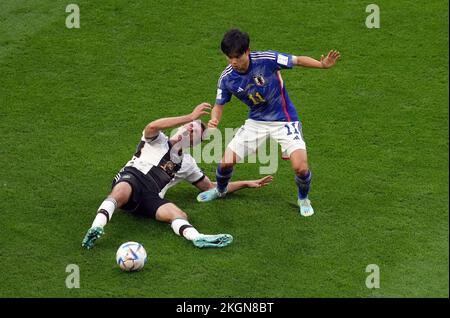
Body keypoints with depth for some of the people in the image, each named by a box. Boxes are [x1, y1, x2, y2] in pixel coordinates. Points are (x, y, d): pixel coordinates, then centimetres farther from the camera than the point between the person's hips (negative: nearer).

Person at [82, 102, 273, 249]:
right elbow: (152, 127, -9)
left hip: (152, 197, 3)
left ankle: (197, 238, -60)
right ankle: (97, 227, -63)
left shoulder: (187, 164, 30)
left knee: (179, 215, -30)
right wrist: (191, 117, -11)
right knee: (121, 193, -42)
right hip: (132, 178, -3)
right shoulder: (158, 141, 17)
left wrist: (247, 184, 34)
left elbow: (211, 188, 38)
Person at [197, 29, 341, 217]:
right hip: (256, 121, 3)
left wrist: (323, 65, -31)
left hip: (284, 119, -3)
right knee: (226, 162, 0)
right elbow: (219, 104, 0)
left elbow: (298, 60, -15)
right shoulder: (226, 78, -13)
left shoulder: (266, 59, -24)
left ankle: (303, 199, 15)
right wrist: (214, 120, -23)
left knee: (301, 168, -19)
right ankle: (220, 190, 36)